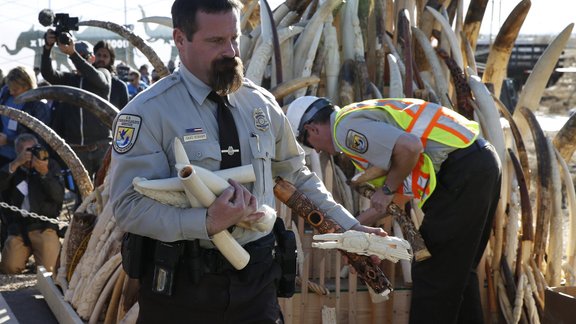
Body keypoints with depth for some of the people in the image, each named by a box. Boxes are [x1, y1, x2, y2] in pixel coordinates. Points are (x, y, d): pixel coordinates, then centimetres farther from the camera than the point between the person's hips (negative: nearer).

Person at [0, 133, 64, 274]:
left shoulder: (51, 165, 10)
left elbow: (59, 197, -3)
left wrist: (44, 172, -15)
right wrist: (16, 164, -15)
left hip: (44, 226, -1)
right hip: (17, 227, 1)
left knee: (49, 267, -18)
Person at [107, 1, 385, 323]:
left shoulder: (261, 103, 6)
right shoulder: (148, 111, -9)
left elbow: (297, 175, 17)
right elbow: (130, 205, -16)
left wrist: (348, 226, 12)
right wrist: (208, 223, -26)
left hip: (256, 277, 4)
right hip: (181, 283, -4)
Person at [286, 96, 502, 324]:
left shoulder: (346, 126, -7)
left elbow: (409, 147, -23)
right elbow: (400, 194, 27)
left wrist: (387, 188, -7)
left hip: (462, 169, -10)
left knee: (431, 273, -1)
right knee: (459, 270, 20)